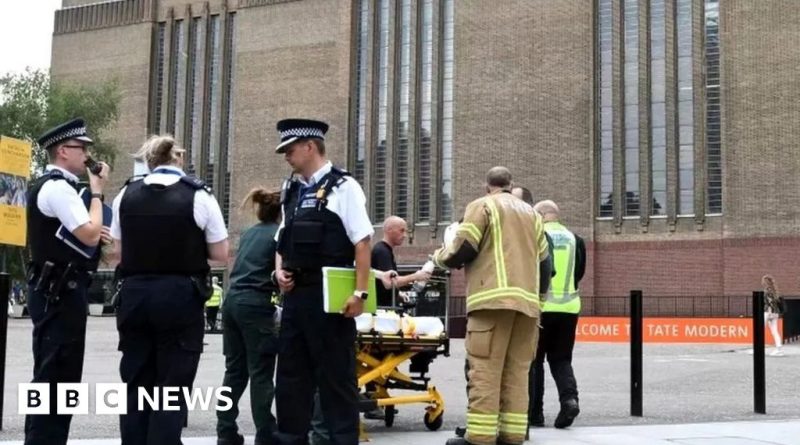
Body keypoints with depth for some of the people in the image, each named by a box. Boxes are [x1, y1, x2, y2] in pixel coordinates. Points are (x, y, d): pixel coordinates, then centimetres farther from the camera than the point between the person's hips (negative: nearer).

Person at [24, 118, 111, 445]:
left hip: (54, 290, 11)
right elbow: (90, 235, -22)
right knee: (56, 375, -8)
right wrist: (97, 191, -12)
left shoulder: (49, 185, 19)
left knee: (50, 374, 14)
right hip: (61, 292, -11)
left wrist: (96, 233, 11)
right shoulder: (59, 187, -15)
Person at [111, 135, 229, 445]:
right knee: (172, 387, 2)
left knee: (136, 384, 12)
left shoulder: (126, 195, 6)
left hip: (134, 295, 4)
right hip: (180, 297, -4)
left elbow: (120, 252, 8)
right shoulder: (198, 196, -6)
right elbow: (220, 254, -3)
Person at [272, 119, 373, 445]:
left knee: (336, 375, 1)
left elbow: (362, 242, -11)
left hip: (330, 294, -7)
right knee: (291, 373, 12)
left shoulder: (342, 186, -8)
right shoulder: (291, 190, 13)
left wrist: (359, 293, -16)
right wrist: (279, 270, 4)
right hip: (295, 294, 7)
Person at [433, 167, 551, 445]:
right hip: (527, 300, 6)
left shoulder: (482, 206, 6)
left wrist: (440, 257, 16)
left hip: (494, 299, -6)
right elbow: (543, 262, 22)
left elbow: (462, 250, -3)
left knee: (485, 370, -8)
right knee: (516, 371, 6)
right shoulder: (531, 213, 25)